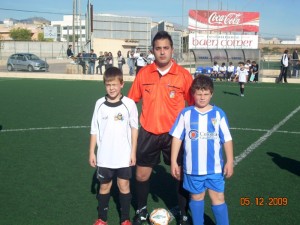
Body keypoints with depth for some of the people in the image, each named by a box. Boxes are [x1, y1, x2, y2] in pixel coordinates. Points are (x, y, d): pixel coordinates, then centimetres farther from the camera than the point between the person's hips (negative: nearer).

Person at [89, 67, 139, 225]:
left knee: (124, 185, 7)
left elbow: (134, 129, -1)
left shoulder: (129, 104, -8)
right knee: (104, 186, 13)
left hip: (124, 156, -2)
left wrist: (133, 152, -2)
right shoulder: (100, 104, -2)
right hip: (104, 156, 2)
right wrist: (92, 152, 3)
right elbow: (94, 130, 3)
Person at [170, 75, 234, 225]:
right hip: (193, 167, 1)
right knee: (196, 197, 15)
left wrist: (230, 161, -1)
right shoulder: (186, 113, -3)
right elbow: (177, 138, -1)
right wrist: (173, 161, -2)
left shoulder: (218, 114, -3)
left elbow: (227, 139, 1)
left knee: (218, 198, 4)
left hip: (215, 167, -1)